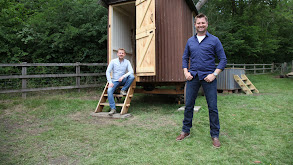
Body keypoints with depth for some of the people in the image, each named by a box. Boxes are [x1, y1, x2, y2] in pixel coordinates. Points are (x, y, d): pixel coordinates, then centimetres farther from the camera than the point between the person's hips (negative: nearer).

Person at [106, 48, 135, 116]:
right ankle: (113, 109, -25)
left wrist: (123, 76, -27)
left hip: (123, 80, 1)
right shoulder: (113, 61, -2)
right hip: (115, 80, 0)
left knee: (132, 76, -29)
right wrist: (110, 82, -14)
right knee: (109, 91, -28)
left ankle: (123, 90, -12)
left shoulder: (127, 62, -1)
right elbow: (108, 72, -3)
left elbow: (131, 71, -12)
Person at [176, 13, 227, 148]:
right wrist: (186, 72, 3)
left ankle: (215, 135, 16)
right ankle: (186, 131, 24)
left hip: (208, 77, -3)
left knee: (212, 107, 1)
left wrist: (214, 74, -10)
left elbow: (223, 59, 1)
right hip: (193, 77, 3)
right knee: (188, 105, 7)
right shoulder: (190, 41, 12)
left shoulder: (214, 40, 2)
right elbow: (185, 58, 18)